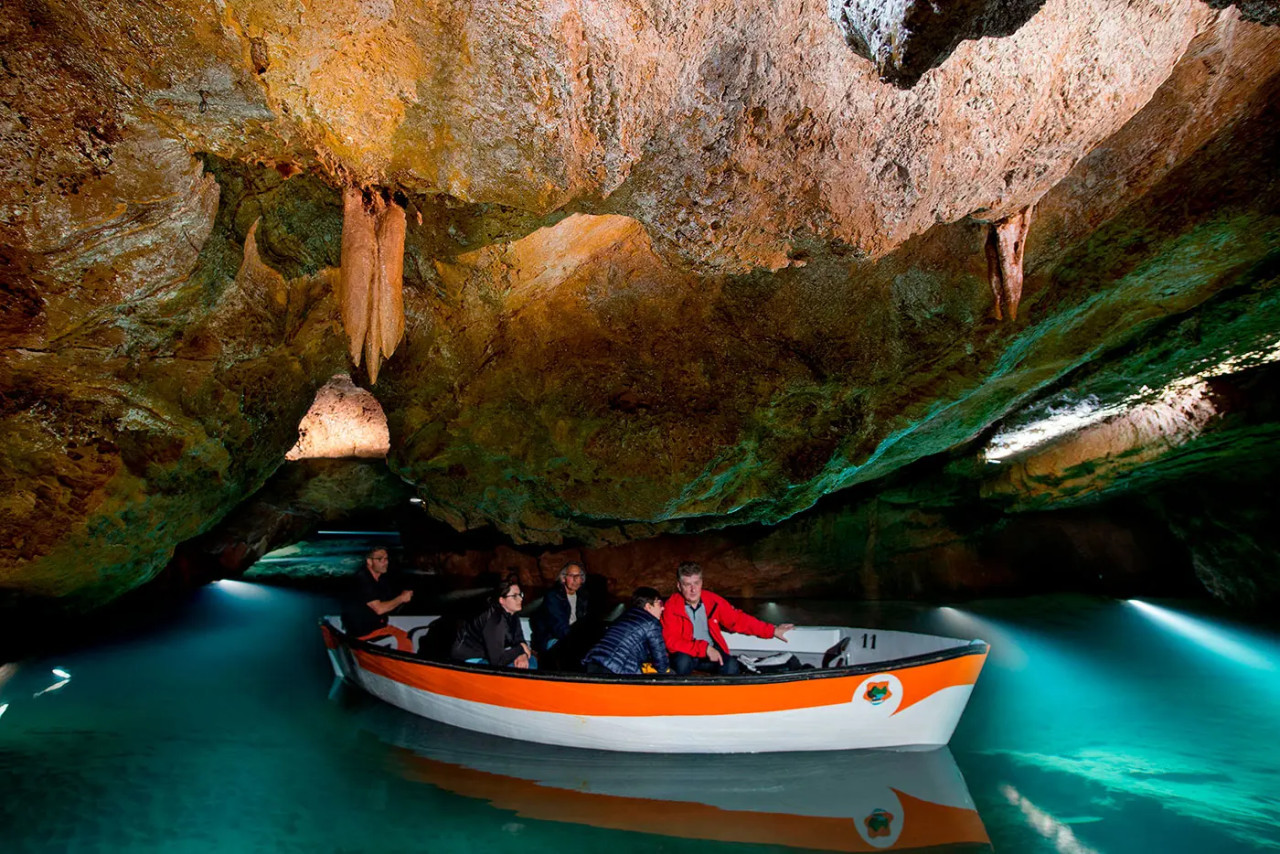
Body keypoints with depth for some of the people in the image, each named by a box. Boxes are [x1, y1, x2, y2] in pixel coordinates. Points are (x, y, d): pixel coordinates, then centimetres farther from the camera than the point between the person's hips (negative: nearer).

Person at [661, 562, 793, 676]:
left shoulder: (713, 601, -5)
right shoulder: (671, 607, -16)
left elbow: (738, 619, 2)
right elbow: (672, 642, -21)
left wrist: (772, 631, -1)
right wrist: (705, 648, -30)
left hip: (712, 653, 3)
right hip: (685, 654, -2)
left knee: (731, 667, -27)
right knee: (683, 662, -36)